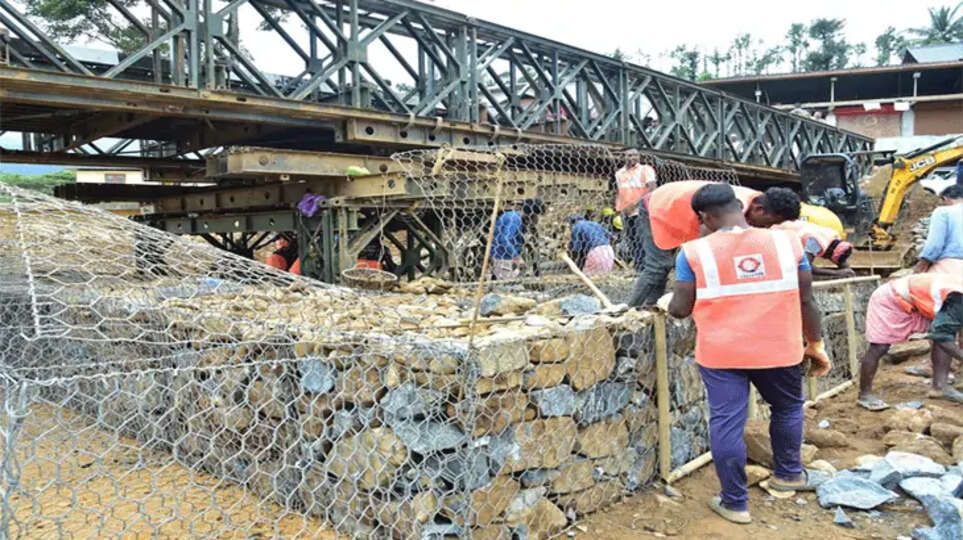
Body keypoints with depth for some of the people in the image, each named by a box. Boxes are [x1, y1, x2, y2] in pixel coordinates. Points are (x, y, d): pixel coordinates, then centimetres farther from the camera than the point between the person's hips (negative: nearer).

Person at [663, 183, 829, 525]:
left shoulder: (695, 252, -8)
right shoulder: (786, 242, -1)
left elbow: (681, 309, -5)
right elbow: (805, 300, 3)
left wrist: (668, 302, 17)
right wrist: (815, 344, 14)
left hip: (720, 353, -2)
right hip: (778, 349, 3)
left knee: (726, 423, 6)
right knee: (787, 408, 26)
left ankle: (734, 502, 14)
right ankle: (788, 473, 44)